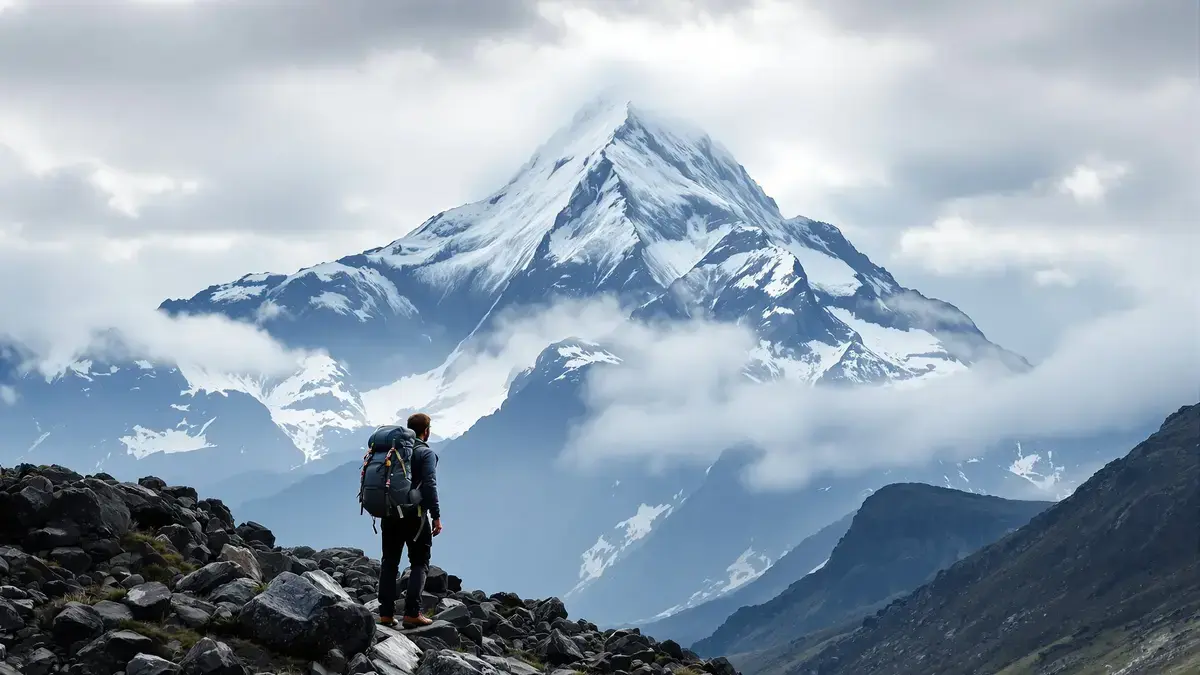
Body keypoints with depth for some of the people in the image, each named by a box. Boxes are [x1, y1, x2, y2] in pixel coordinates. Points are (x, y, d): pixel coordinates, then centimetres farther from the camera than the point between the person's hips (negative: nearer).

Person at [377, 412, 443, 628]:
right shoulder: (425, 453, -5)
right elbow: (429, 485, -14)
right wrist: (436, 516, -12)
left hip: (389, 513, 5)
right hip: (414, 514, -5)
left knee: (389, 562, 11)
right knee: (419, 563, 2)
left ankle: (386, 613, 6)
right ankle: (412, 613, -10)